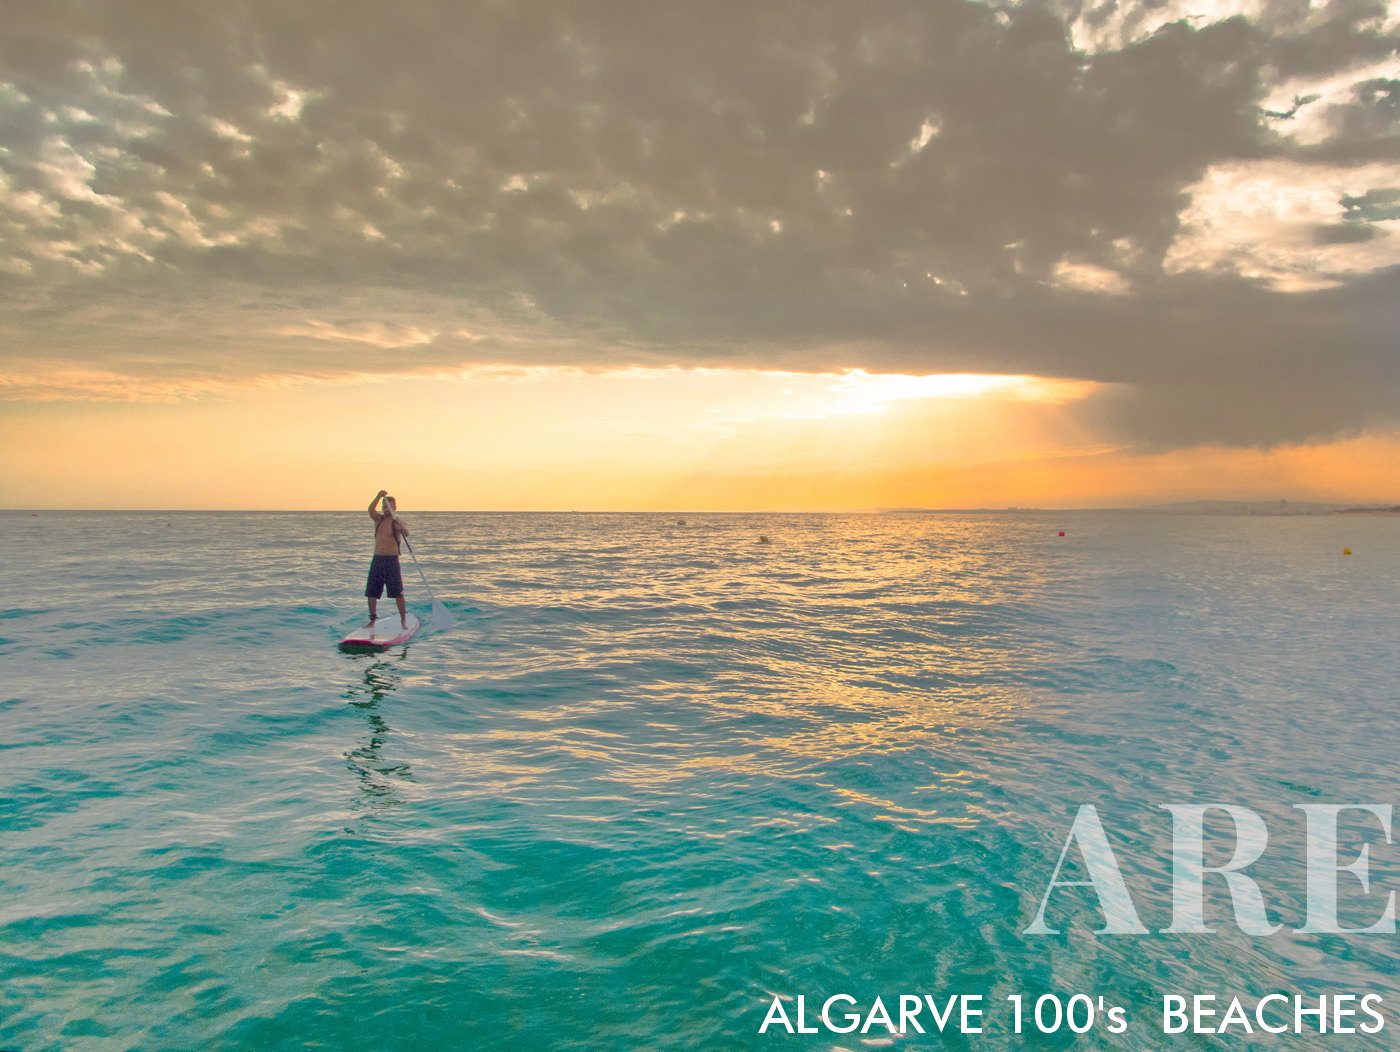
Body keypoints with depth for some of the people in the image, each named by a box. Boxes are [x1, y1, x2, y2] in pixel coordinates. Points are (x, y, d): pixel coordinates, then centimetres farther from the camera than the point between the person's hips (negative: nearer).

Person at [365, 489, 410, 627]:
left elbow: (406, 533, -25)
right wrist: (378, 497, -32)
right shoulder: (379, 518, 7)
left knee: (398, 592, -5)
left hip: (392, 560, -4)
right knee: (371, 592, 6)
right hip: (377, 560, 4)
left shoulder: (397, 522, -5)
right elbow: (371, 509, -14)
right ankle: (373, 620, 17)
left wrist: (403, 530, -49)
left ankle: (404, 621, 1)